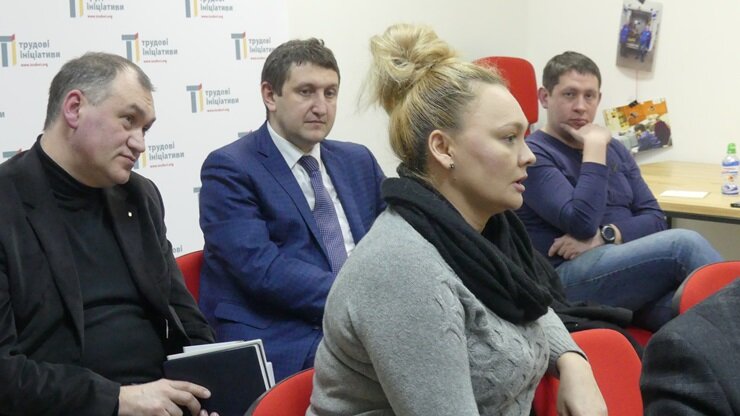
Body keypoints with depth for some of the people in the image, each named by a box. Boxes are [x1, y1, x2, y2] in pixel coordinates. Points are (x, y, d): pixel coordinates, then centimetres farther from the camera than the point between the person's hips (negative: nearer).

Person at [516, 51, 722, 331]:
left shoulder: (615, 150, 21)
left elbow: (655, 218, 12)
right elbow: (582, 223, -15)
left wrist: (605, 236, -8)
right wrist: (594, 148, -10)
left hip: (631, 269, 6)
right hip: (569, 279, -6)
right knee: (684, 244, -26)